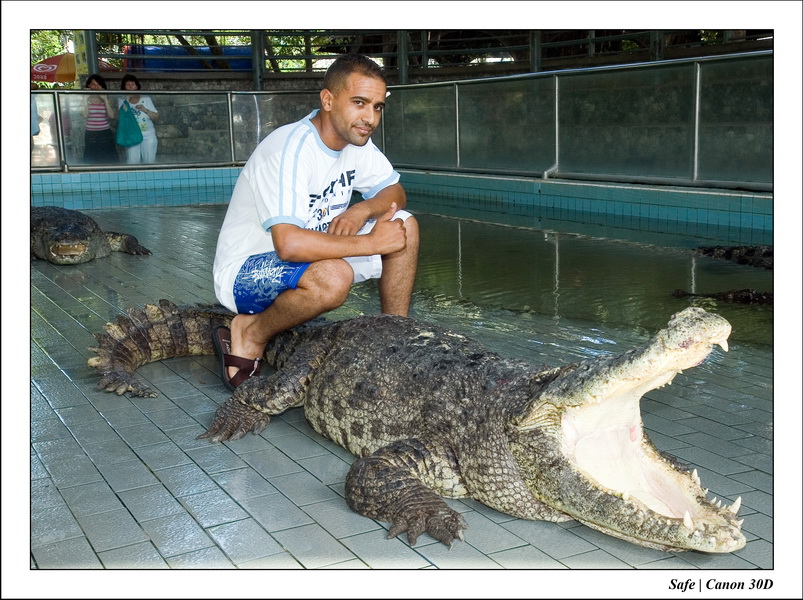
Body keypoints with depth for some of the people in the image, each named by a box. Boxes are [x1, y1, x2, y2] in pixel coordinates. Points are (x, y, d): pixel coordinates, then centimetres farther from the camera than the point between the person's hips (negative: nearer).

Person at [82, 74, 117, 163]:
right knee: (91, 162, -4)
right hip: (91, 135, -2)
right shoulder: (86, 99, 4)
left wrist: (105, 99, -8)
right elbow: (85, 115, -13)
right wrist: (87, 99, -11)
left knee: (110, 162, -2)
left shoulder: (105, 99, 10)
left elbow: (112, 115, -6)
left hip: (106, 135, 2)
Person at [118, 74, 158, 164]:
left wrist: (145, 110, -15)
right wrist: (127, 101, -17)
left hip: (148, 136, 1)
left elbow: (156, 118, 2)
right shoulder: (122, 101, 1)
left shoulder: (146, 99, 4)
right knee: (132, 163, -6)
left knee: (150, 162, 3)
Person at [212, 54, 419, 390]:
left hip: (307, 260, 8)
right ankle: (249, 336, -11)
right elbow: (289, 245, -38)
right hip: (244, 271, -8)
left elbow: (395, 193, 8)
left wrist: (362, 210, -16)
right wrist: (370, 242, -28)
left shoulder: (355, 138, -2)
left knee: (403, 225, -4)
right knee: (332, 277, -38)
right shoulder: (290, 149, -28)